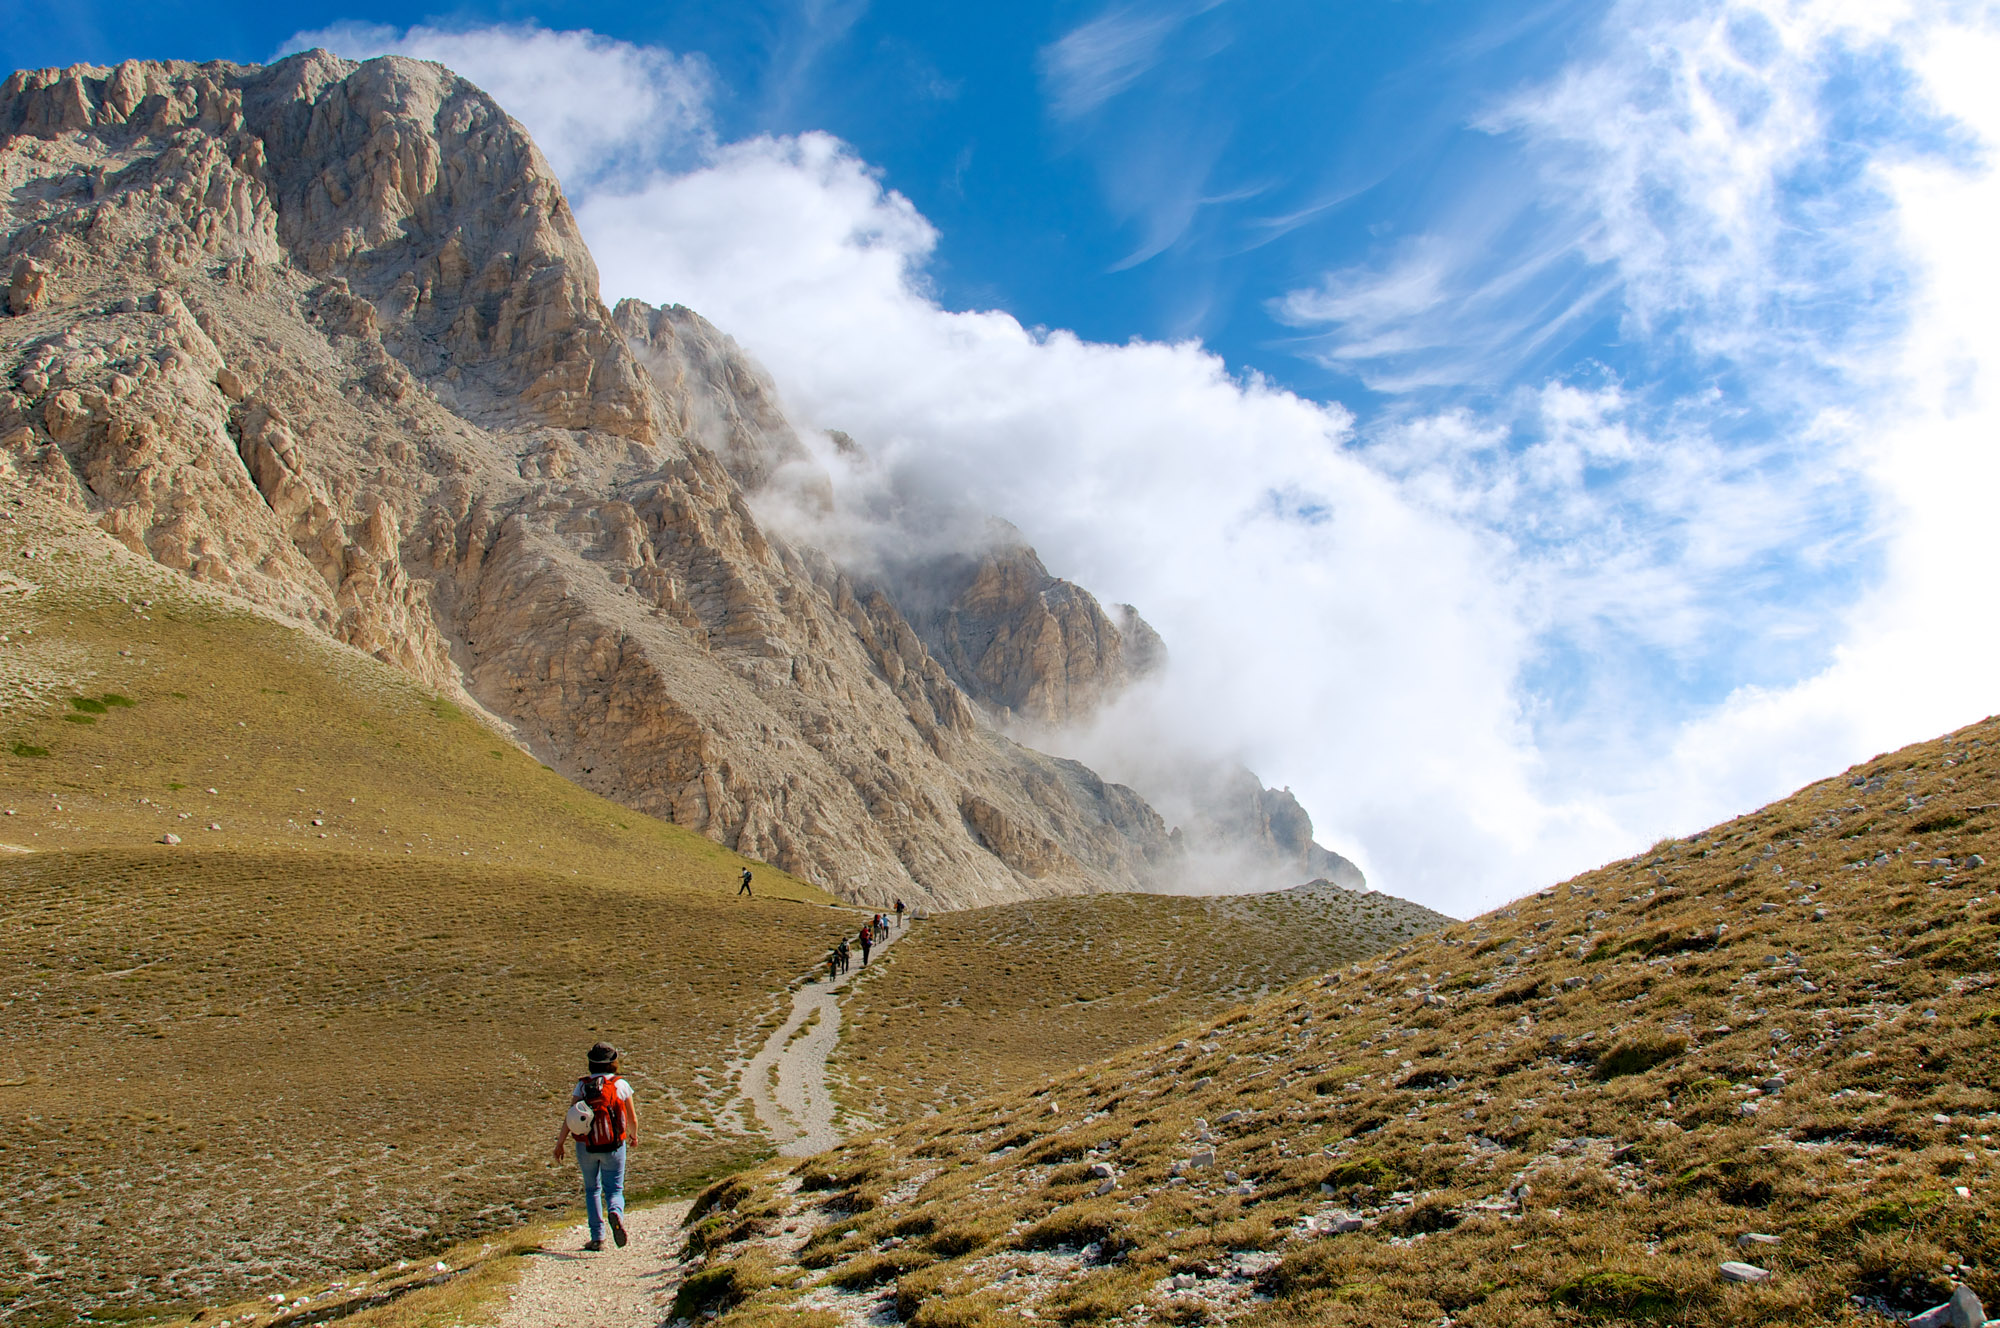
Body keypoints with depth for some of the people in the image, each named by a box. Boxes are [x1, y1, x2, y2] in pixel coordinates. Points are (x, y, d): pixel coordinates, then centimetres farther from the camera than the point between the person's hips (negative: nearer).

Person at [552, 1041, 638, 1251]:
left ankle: (597, 1238, 13)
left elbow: (570, 1116, -9)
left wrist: (560, 1143, -2)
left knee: (592, 1190, 18)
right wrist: (633, 1136, 22)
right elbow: (632, 1118, 3)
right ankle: (615, 1213, -28)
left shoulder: (582, 1085, -1)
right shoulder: (621, 1085, -3)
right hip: (613, 1146, -1)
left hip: (586, 1146, 2)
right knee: (614, 1190, 6)